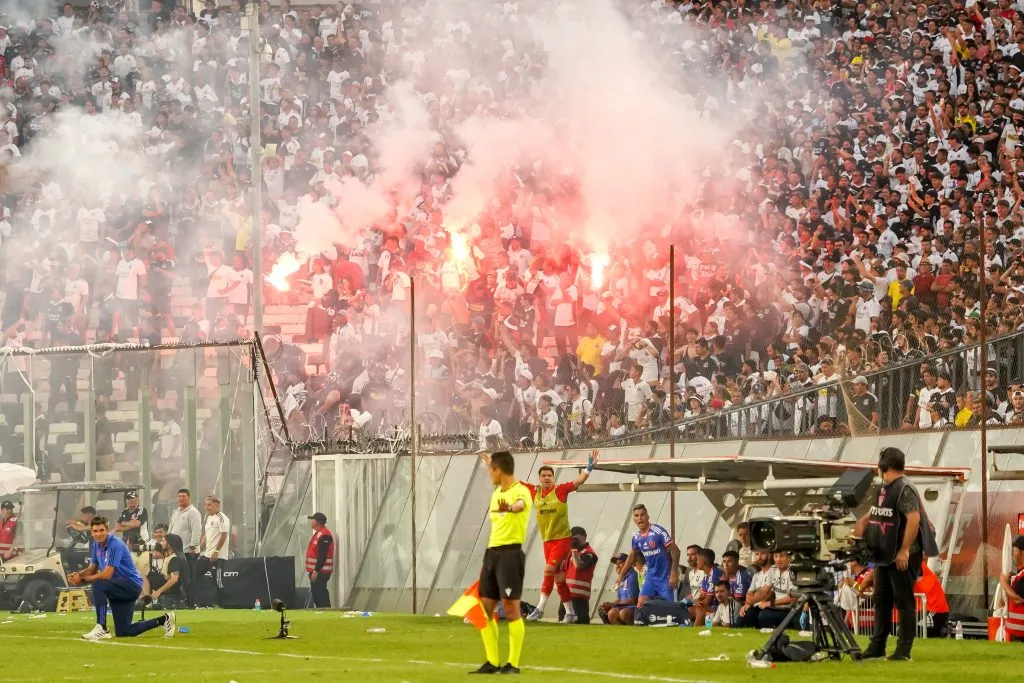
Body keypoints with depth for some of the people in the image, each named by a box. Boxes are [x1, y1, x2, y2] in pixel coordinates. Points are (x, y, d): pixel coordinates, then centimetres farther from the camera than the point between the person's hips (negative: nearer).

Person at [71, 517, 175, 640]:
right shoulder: (97, 544, 5)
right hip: (120, 587, 9)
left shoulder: (115, 545, -21)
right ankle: (164, 620, 25)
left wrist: (83, 580, -22)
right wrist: (78, 574, -9)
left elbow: (107, 575, -25)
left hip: (132, 584, -9)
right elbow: (92, 569, 12)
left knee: (98, 585, -33)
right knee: (123, 632, 8)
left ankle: (101, 629, -30)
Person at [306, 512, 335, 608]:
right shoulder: (317, 533, 16)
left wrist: (316, 571, -24)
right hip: (315, 571, 11)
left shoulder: (324, 535, -17)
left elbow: (322, 556, -23)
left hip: (320, 572, -11)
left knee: (320, 595, -10)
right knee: (316, 595, 12)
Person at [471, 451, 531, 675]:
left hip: (510, 554, -9)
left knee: (510, 609, -7)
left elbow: (520, 505, -37)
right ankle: (492, 662, 15)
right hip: (492, 553, 9)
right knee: (484, 608, 8)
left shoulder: (521, 491, -13)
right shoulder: (496, 492, 14)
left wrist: (509, 507, -60)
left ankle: (513, 663, -1)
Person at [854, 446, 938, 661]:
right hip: (884, 555, 10)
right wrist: (857, 532, 12)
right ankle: (877, 647, 20)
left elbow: (914, 519, -24)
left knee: (903, 601, -4)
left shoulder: (904, 489, -15)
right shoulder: (883, 489, 14)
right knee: (881, 600, 14)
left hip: (903, 556, -10)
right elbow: (872, 515, 24)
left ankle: (904, 650, 0)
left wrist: (904, 551, -26)